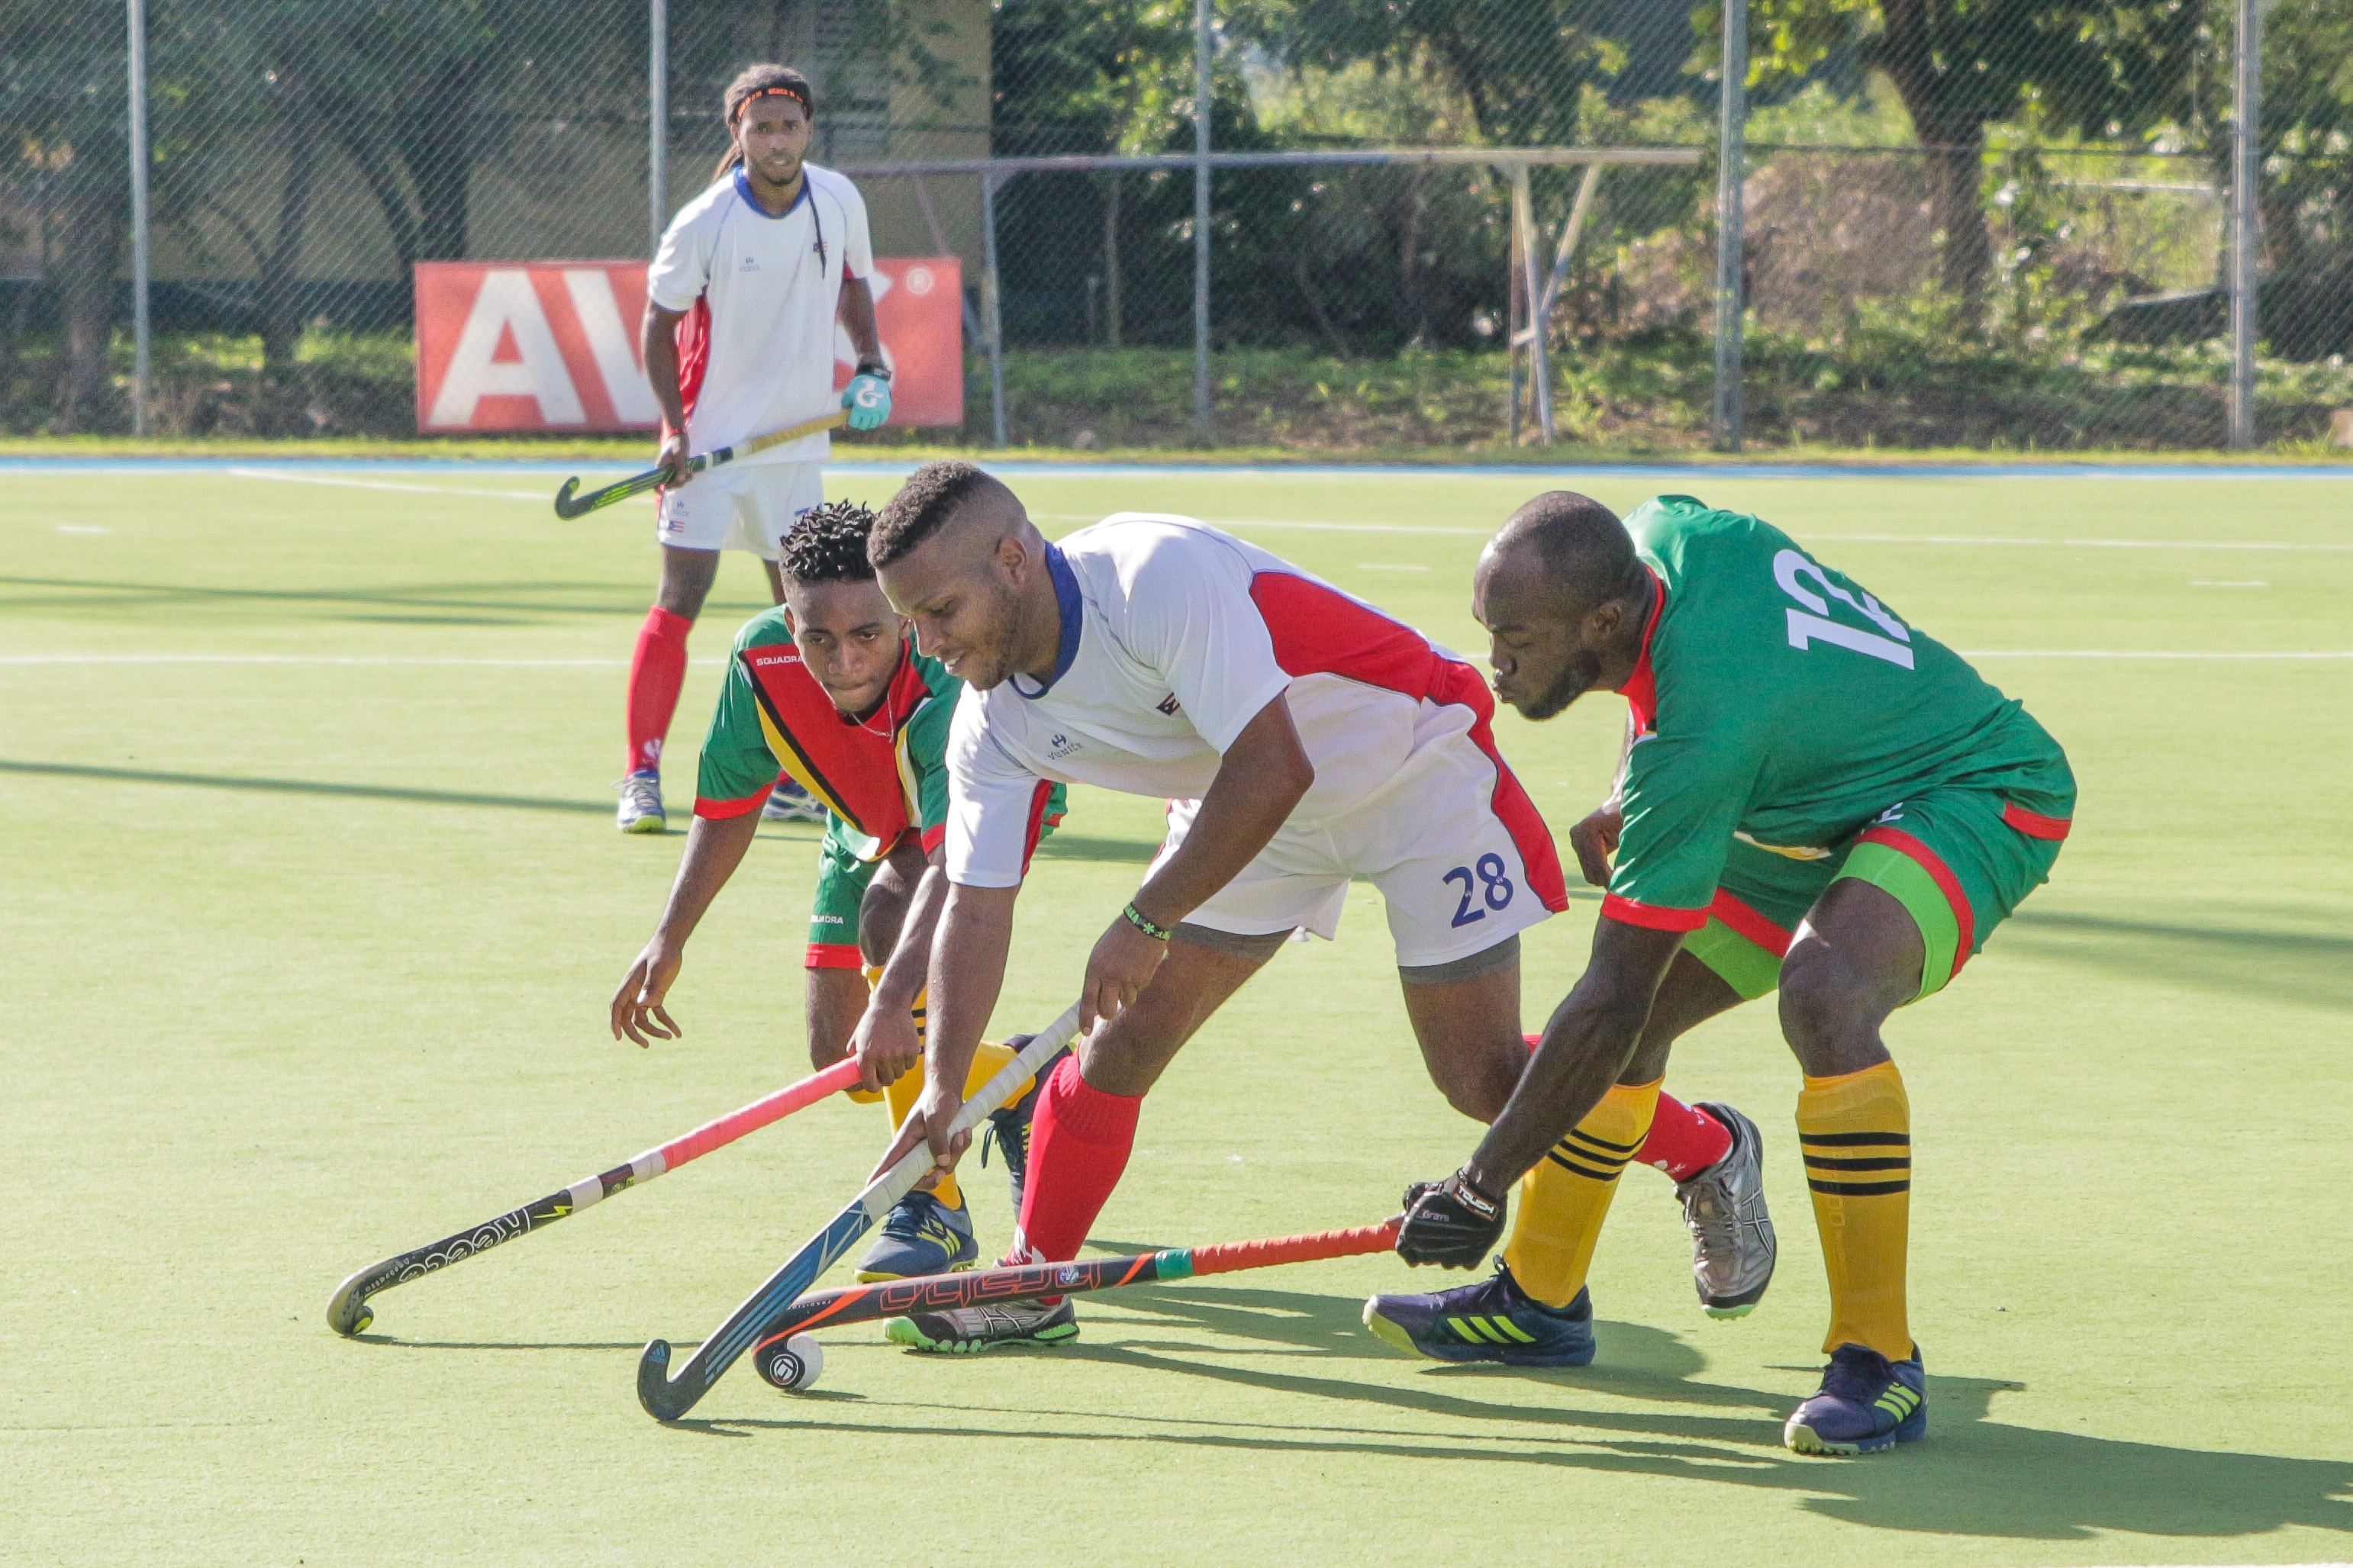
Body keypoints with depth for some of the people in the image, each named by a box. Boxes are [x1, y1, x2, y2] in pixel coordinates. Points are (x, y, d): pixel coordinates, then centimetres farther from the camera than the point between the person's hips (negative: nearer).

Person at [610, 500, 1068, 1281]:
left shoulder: (949, 680, -44)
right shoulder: (761, 660, -29)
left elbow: (955, 862, -54)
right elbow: (728, 808, -11)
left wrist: (895, 999, -66)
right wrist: (669, 941, -16)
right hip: (866, 826, 6)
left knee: (889, 910, -36)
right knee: (838, 1059, -1)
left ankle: (933, 1209, -26)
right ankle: (1016, 1084, 27)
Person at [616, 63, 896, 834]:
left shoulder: (840, 201, -2)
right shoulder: (703, 225, -14)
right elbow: (659, 321, -5)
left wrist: (870, 362, 1)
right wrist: (673, 427, -14)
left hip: (798, 439, 5)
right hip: (709, 442, -5)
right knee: (679, 598, -9)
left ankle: (789, 781, 20)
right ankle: (642, 776, -4)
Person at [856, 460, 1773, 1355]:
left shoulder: (1157, 575, -36)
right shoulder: (993, 725, -12)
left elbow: (1272, 769, -36)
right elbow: (977, 909, -9)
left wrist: (1148, 922, -31)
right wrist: (942, 1084, -21)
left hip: (1412, 766, -6)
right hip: (1248, 808, 7)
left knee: (1483, 1080, -7)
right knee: (1123, 1037, -3)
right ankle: (1031, 1291, 12)